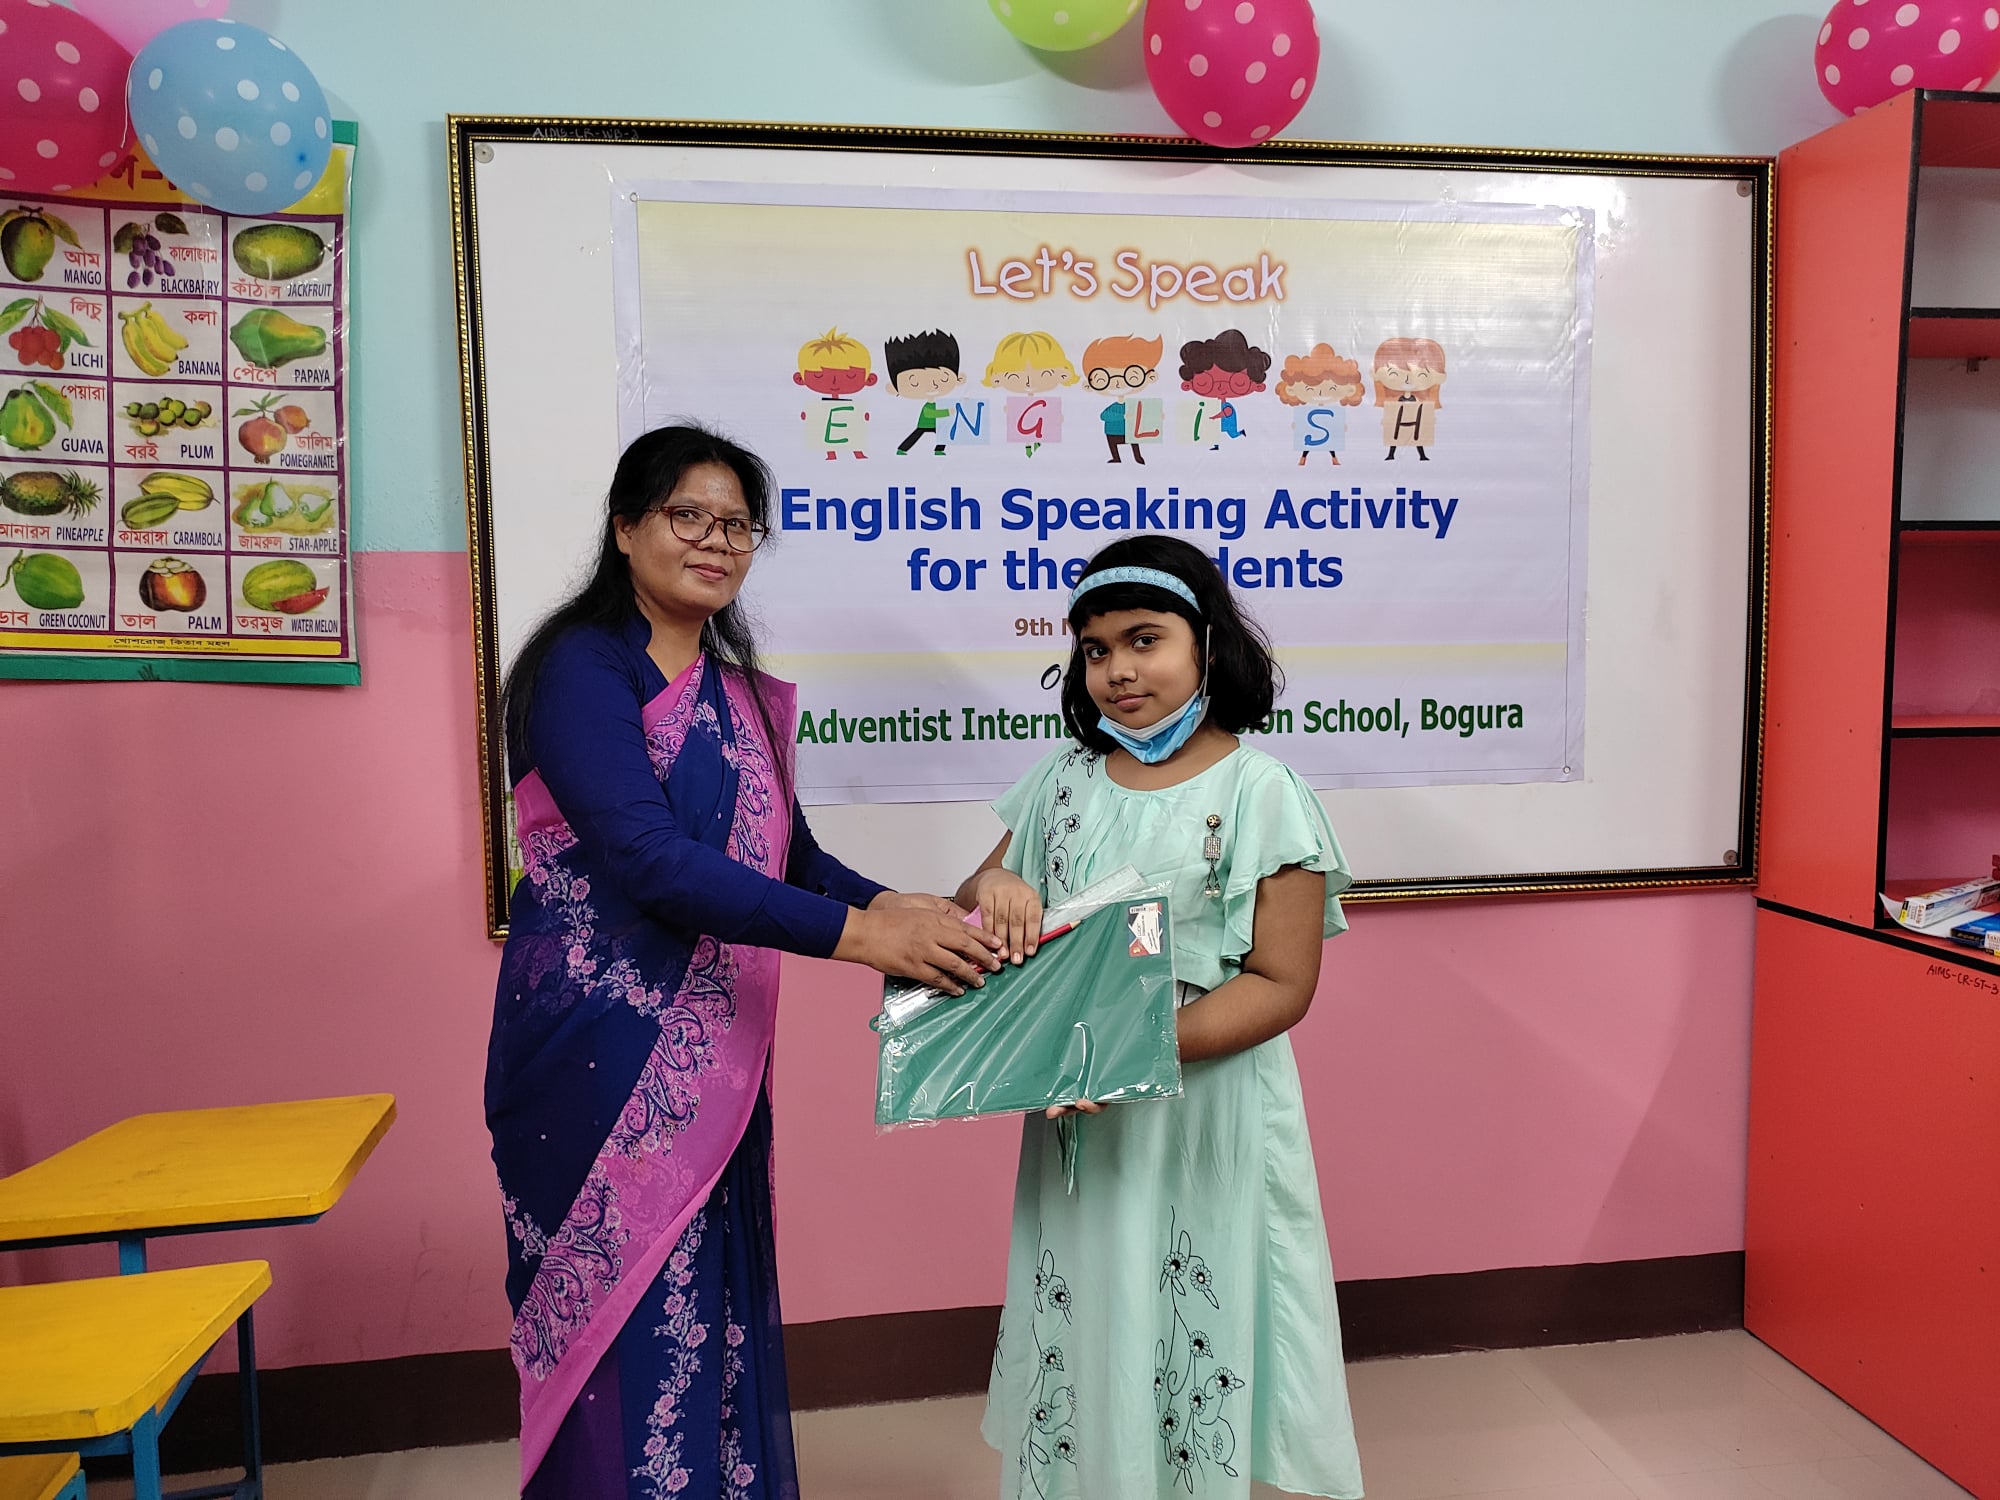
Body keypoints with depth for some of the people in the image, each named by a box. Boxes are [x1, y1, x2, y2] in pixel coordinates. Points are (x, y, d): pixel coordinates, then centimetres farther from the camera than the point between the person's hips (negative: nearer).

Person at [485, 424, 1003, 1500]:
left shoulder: (738, 694, 12)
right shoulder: (582, 667, -12)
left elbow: (790, 852, 11)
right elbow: (648, 858, -24)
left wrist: (893, 908, -9)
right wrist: (859, 935, -27)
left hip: (713, 1064, 7)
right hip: (603, 1055, -7)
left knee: (715, 1317, 16)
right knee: (629, 1337, 3)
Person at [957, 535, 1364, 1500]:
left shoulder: (1260, 793, -9)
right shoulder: (1065, 783, 5)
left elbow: (1282, 985, -12)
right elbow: (975, 905, 11)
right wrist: (992, 890, -13)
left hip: (1206, 1115, -4)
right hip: (1079, 1121, 4)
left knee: (1197, 1335, 8)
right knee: (1089, 1325, 16)